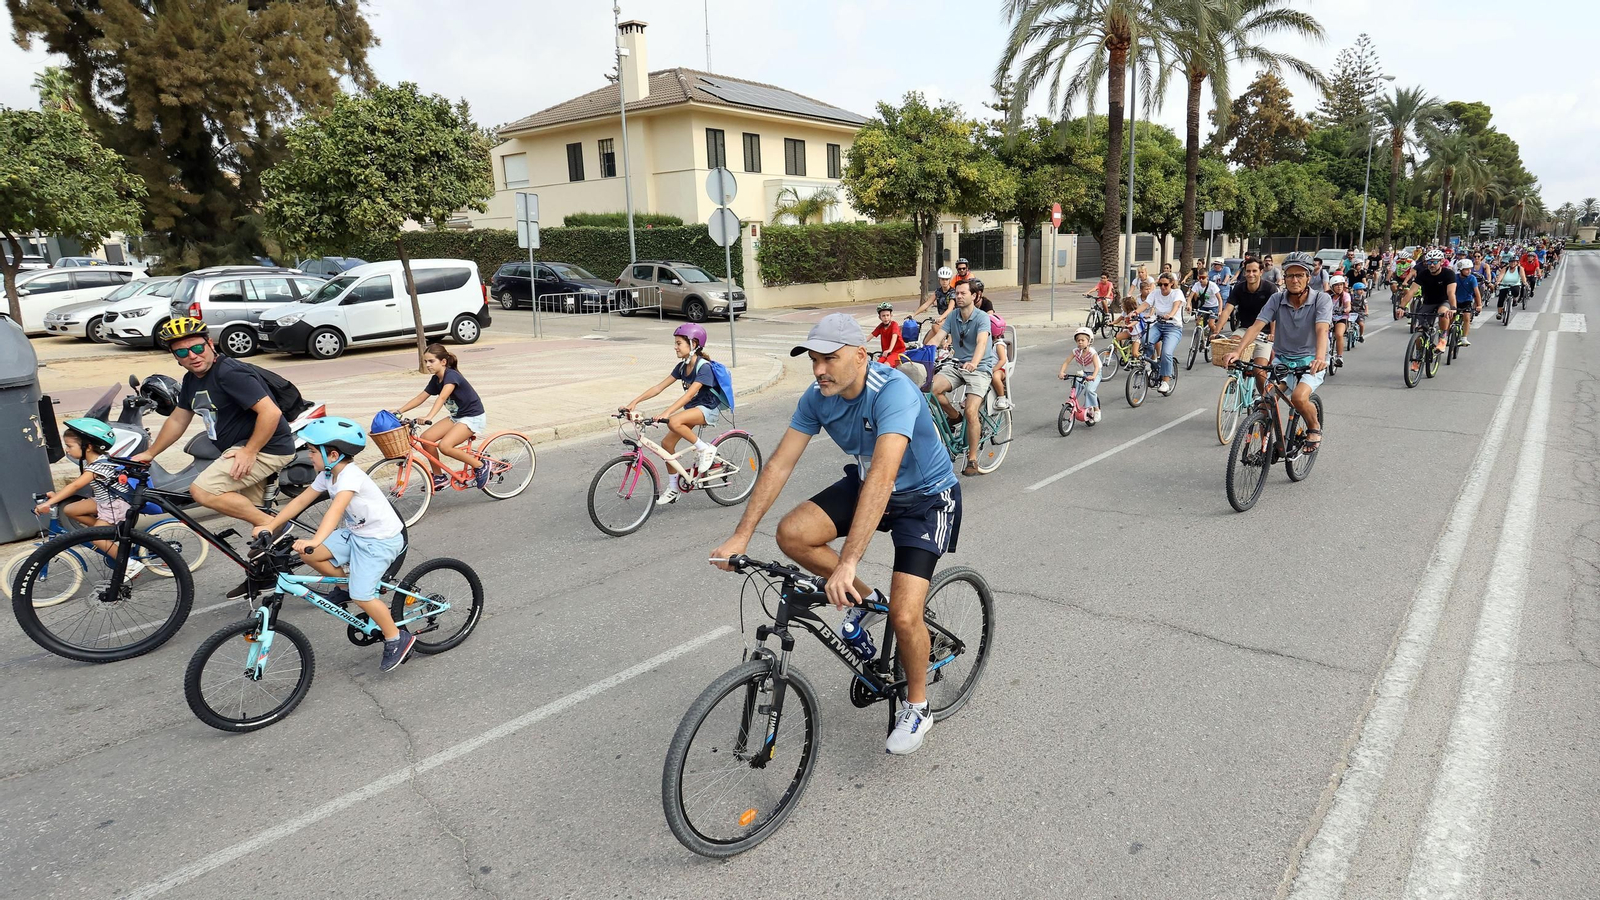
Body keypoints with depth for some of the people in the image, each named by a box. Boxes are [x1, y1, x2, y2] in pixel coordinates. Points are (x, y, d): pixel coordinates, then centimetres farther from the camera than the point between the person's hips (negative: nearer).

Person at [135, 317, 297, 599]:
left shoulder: (231, 373, -20)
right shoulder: (192, 380, 10)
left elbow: (271, 412, -28)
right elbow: (178, 420, 22)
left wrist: (249, 452, -25)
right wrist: (149, 454, 24)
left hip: (267, 447, -10)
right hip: (241, 448, 10)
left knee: (202, 490, -22)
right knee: (253, 512, 18)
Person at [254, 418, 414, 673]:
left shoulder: (351, 476, -26)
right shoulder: (328, 475, 2)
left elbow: (336, 509, -41)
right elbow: (300, 501, 4)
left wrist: (316, 540, -53)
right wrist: (270, 526, -5)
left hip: (382, 539, -9)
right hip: (355, 533, 9)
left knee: (360, 595, -16)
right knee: (307, 554, -8)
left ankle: (397, 639, 3)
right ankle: (346, 582, 16)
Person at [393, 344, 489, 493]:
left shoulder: (451, 375, -21)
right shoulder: (435, 380, 5)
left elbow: (442, 397, -37)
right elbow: (420, 398, 10)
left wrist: (429, 417, -50)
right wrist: (399, 411, -1)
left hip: (473, 417, -9)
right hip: (456, 416, 9)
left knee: (445, 446, -26)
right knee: (426, 438, -7)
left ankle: (480, 466, -7)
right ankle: (439, 477, 7)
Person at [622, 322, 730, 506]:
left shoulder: (704, 367, -20)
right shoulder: (682, 366, 3)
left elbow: (689, 394, -32)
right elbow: (659, 387, 1)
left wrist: (666, 413, -41)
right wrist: (634, 402, -9)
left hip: (708, 409, -8)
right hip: (692, 409, 8)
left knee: (674, 422, -34)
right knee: (667, 443, -3)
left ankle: (705, 449, -13)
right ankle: (673, 488, 13)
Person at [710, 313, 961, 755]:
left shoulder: (894, 391, -34)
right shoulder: (818, 397, -13)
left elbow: (883, 477, -44)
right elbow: (780, 463, -12)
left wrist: (848, 563, -50)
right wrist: (741, 535, -18)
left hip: (927, 497, -6)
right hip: (865, 483, 6)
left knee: (903, 615, -17)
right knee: (792, 534, -17)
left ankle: (917, 707, 13)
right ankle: (864, 600, 9)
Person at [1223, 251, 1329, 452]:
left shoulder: (1321, 299, -11)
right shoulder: (1277, 299, -4)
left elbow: (1322, 330, -27)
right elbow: (1256, 326, -16)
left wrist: (1320, 357, -46)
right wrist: (1237, 351, -33)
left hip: (1311, 361, -3)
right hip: (1283, 360, 3)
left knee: (1298, 397, -28)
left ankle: (1314, 428, 3)